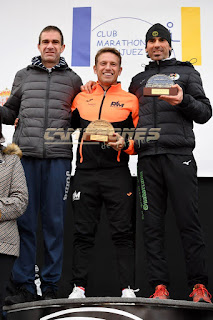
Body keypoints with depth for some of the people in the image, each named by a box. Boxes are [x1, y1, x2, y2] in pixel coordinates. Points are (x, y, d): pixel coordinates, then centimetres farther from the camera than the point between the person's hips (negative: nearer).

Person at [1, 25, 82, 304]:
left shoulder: (73, 79, 16)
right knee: (24, 220, 0)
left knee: (54, 221, 1)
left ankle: (50, 286, 10)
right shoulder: (23, 76, 18)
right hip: (25, 155, 1)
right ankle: (24, 286, 8)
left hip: (58, 157, -1)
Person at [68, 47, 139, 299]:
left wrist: (124, 144, -12)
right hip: (85, 172, 2)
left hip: (117, 174, -2)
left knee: (123, 232, -2)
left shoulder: (130, 100, 7)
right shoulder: (81, 98, 13)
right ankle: (78, 287, 13)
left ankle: (127, 288, 4)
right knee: (83, 232, 5)